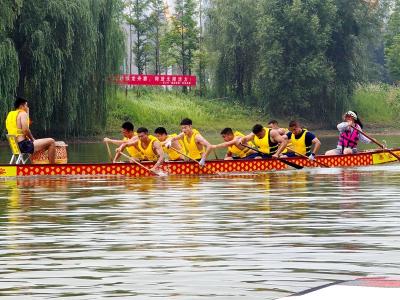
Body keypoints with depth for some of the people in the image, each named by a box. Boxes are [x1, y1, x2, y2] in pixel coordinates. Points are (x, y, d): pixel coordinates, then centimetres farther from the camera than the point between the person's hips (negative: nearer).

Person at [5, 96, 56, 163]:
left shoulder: (10, 115, 19)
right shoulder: (23, 113, -7)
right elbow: (25, 130, -20)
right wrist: (32, 139, -5)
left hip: (15, 147, 10)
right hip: (23, 145, -10)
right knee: (51, 142, -9)